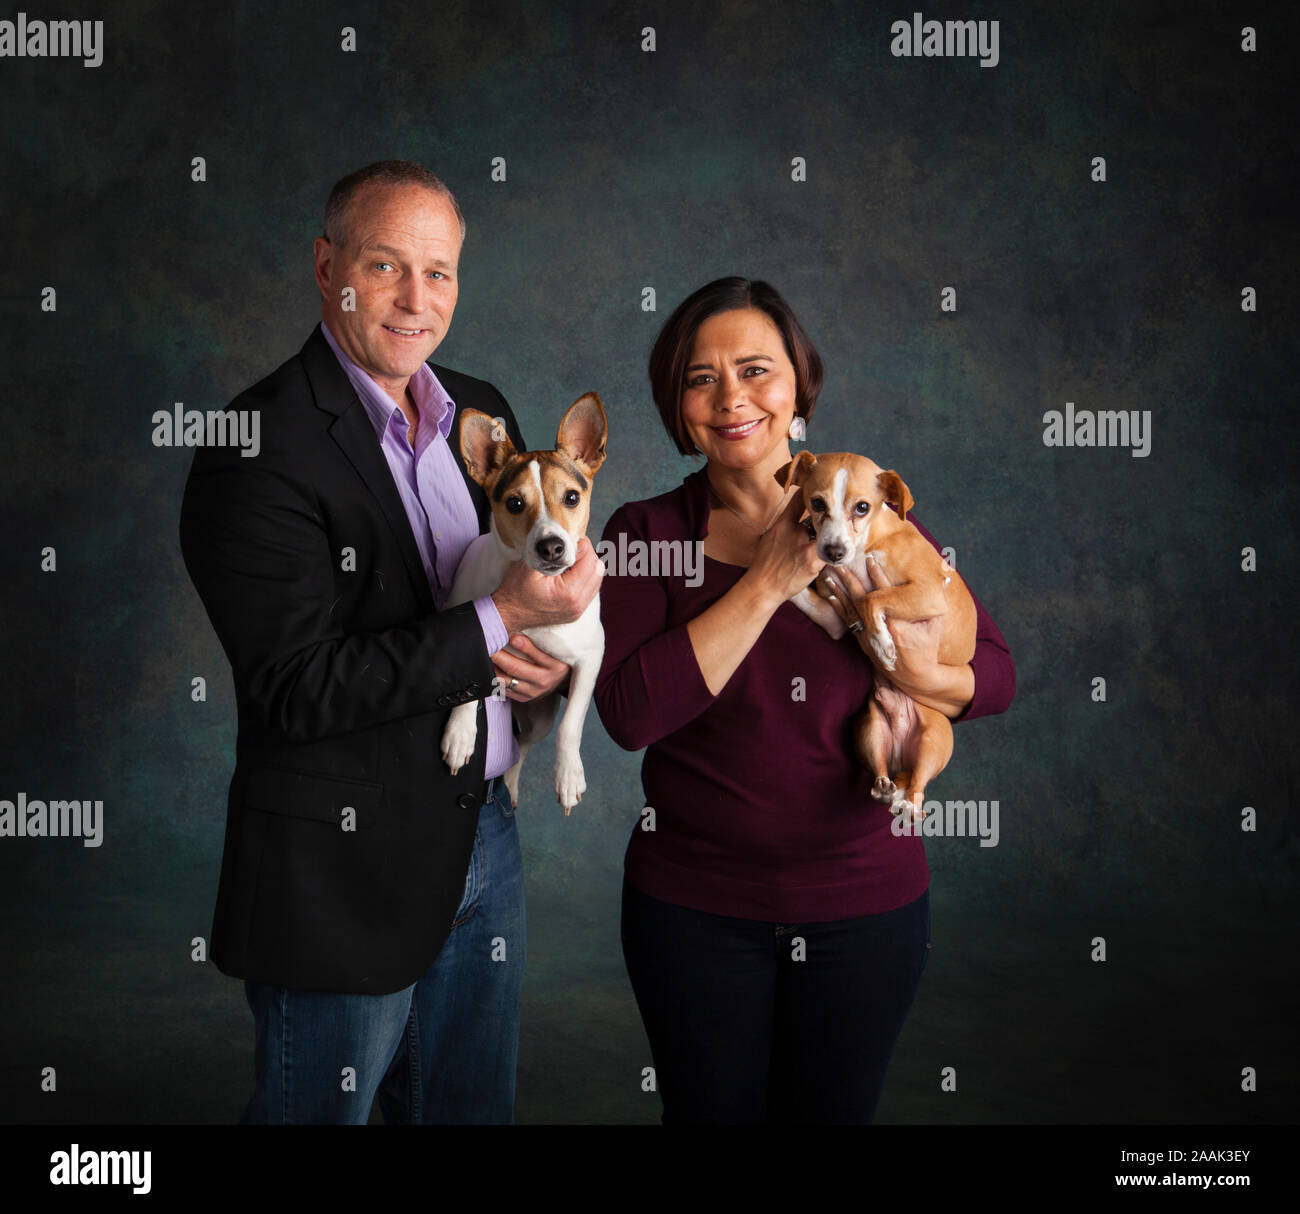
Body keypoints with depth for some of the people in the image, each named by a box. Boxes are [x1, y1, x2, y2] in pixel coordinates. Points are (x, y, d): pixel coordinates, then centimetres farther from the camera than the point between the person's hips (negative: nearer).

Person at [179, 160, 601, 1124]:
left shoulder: (482, 412, 6)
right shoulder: (260, 448, -17)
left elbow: (540, 573, 18)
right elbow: (298, 689, -22)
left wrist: (546, 657, -6)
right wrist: (496, 623, -24)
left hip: (484, 836, 7)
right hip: (341, 865, -6)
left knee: (474, 1105, 21)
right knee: (322, 1109, 13)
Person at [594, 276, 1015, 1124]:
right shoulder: (645, 535, -6)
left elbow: (999, 673, 3)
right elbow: (629, 711, -20)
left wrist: (930, 678, -19)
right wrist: (770, 583, -21)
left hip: (866, 903, 1)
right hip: (694, 908, -1)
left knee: (835, 1111, 18)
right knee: (711, 1109, 16)